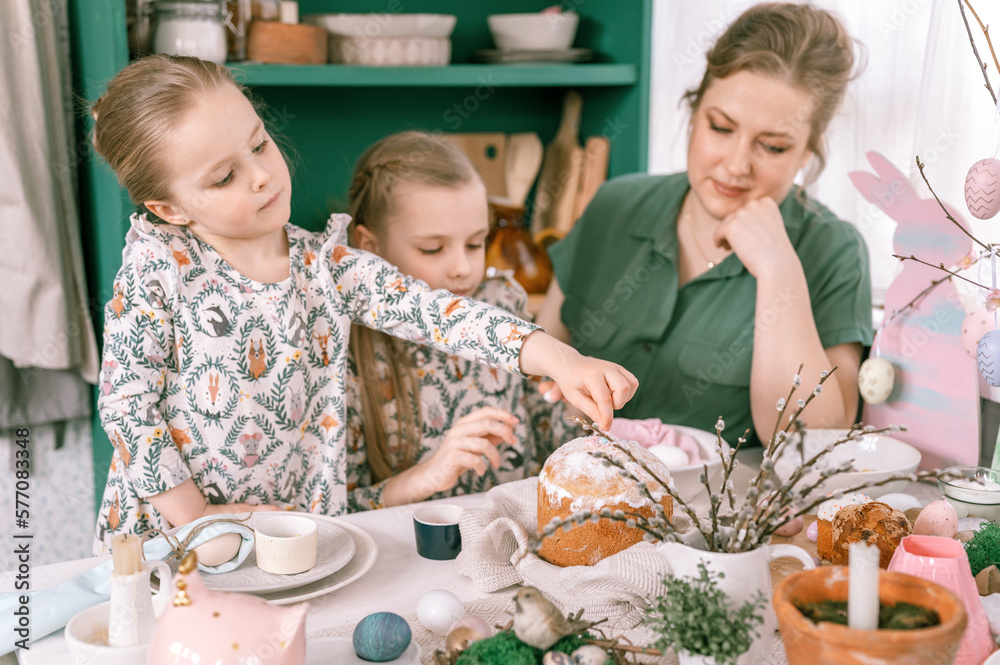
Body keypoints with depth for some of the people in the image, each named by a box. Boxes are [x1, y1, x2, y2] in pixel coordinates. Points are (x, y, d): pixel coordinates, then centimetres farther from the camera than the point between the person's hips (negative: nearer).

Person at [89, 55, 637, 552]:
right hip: (166, 531, -1)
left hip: (298, 536, 2)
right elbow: (124, 403, -6)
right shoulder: (160, 264, -7)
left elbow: (433, 312, -10)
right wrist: (197, 516, -10)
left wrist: (559, 359, -23)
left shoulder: (325, 264, 0)